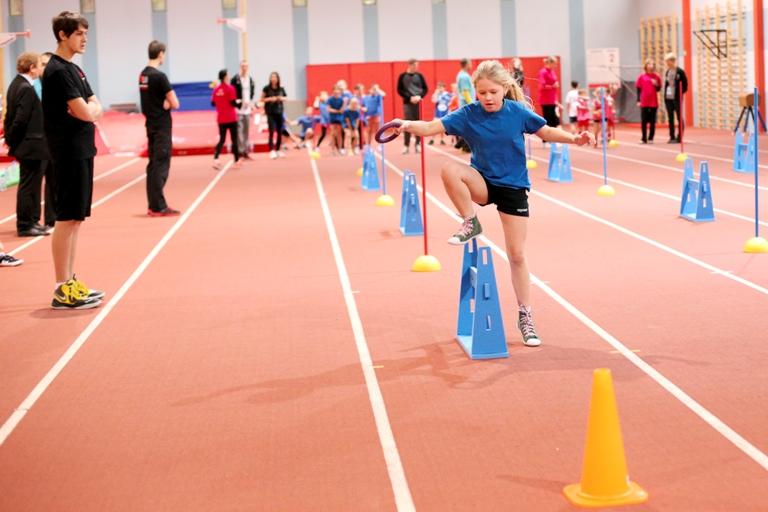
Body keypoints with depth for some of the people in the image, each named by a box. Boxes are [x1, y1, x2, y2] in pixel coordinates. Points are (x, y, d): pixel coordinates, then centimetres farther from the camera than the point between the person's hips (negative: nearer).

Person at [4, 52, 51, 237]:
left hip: (28, 145, 10)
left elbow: (12, 116, 12)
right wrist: (12, 141, -10)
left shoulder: (16, 84, 10)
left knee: (31, 185, 17)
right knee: (29, 186, -2)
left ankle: (32, 221, 26)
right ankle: (25, 225, 5)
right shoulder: (27, 89, -19)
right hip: (31, 146, -10)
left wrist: (11, 139, 12)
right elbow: (21, 120, -22)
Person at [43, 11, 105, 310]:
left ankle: (70, 283, 18)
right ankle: (62, 291, -4)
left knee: (75, 220, 12)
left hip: (81, 151, 10)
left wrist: (90, 108, -6)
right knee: (67, 220, -7)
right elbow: (86, 113, -19)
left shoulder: (73, 69, 16)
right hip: (68, 153, -10)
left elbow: (95, 107, 14)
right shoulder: (58, 71, -13)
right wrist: (91, 109, 2)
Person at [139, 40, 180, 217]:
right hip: (162, 126, -8)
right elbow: (174, 104, -16)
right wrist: (167, 103, 3)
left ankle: (153, 205, 15)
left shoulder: (143, 75, 9)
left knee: (153, 165, 11)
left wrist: (163, 103, 0)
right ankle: (158, 207, -4)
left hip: (151, 125, 8)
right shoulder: (159, 76, -16)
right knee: (161, 166, -5)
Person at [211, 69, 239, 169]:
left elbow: (213, 103, 8)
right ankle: (236, 160, 18)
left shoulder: (216, 89, 5)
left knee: (222, 139, 7)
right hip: (231, 118, -5)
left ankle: (215, 159, -14)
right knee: (234, 139, 9)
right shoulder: (230, 88, -12)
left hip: (221, 119, 5)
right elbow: (233, 103, -16)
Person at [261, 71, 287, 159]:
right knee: (272, 131, -12)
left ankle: (278, 150, 19)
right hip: (270, 112, -4)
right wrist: (270, 99, -17)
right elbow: (262, 99, -3)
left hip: (279, 112, 4)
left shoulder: (281, 89, 4)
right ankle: (272, 151, -14)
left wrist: (282, 98, -7)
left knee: (279, 132, 8)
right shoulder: (266, 88, -5)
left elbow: (286, 98, 14)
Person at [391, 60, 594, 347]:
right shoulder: (468, 114, -11)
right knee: (450, 170, -32)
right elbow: (434, 127, -20)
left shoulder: (517, 112, -10)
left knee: (517, 255, -1)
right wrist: (409, 125, -39)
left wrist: (574, 138, -12)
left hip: (513, 187, -1)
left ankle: (525, 317, 14)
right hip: (482, 183, 1)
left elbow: (546, 131, 4)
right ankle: (470, 224, -10)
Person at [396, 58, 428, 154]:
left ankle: (418, 144, 9)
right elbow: (400, 90, -1)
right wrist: (410, 97, -12)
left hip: (418, 103, 2)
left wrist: (420, 96, -10)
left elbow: (425, 88, 9)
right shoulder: (402, 76, 0)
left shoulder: (419, 76, 6)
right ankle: (406, 145, 1)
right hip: (407, 103, -2)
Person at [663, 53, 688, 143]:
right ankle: (672, 137, 12)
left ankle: (679, 137, 3)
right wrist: (665, 94, 7)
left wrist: (681, 93, -9)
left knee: (679, 118, 0)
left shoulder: (680, 72, -7)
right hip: (668, 98, 6)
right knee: (670, 118, 7)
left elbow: (685, 84, -5)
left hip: (676, 98, -6)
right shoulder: (667, 72, 11)